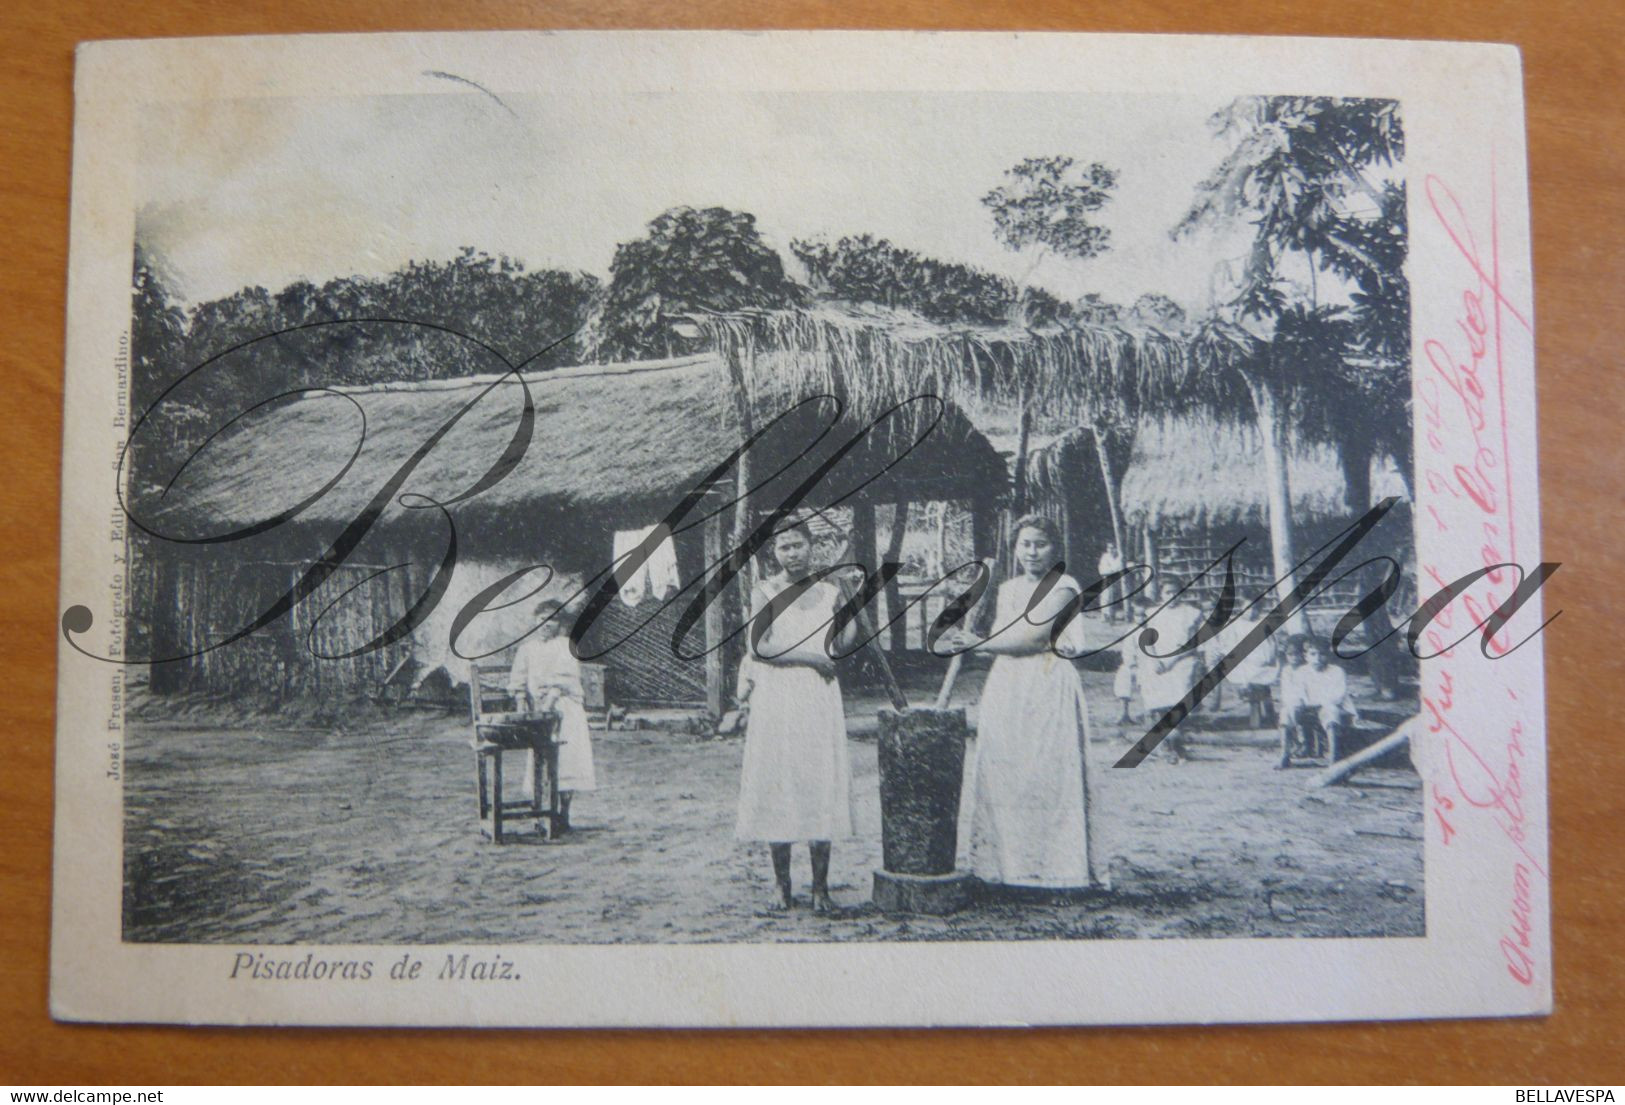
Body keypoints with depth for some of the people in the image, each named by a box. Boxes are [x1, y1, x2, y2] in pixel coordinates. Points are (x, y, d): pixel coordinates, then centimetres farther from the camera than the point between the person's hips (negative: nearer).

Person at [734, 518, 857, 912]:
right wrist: (810, 656, -10)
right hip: (775, 698, -2)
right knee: (777, 786, 0)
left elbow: (842, 646, 10)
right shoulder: (764, 593, 1)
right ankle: (782, 885, 11)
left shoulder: (830, 592, 10)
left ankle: (820, 885, 5)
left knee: (820, 785, -1)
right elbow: (760, 647, -10)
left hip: (820, 699, 2)